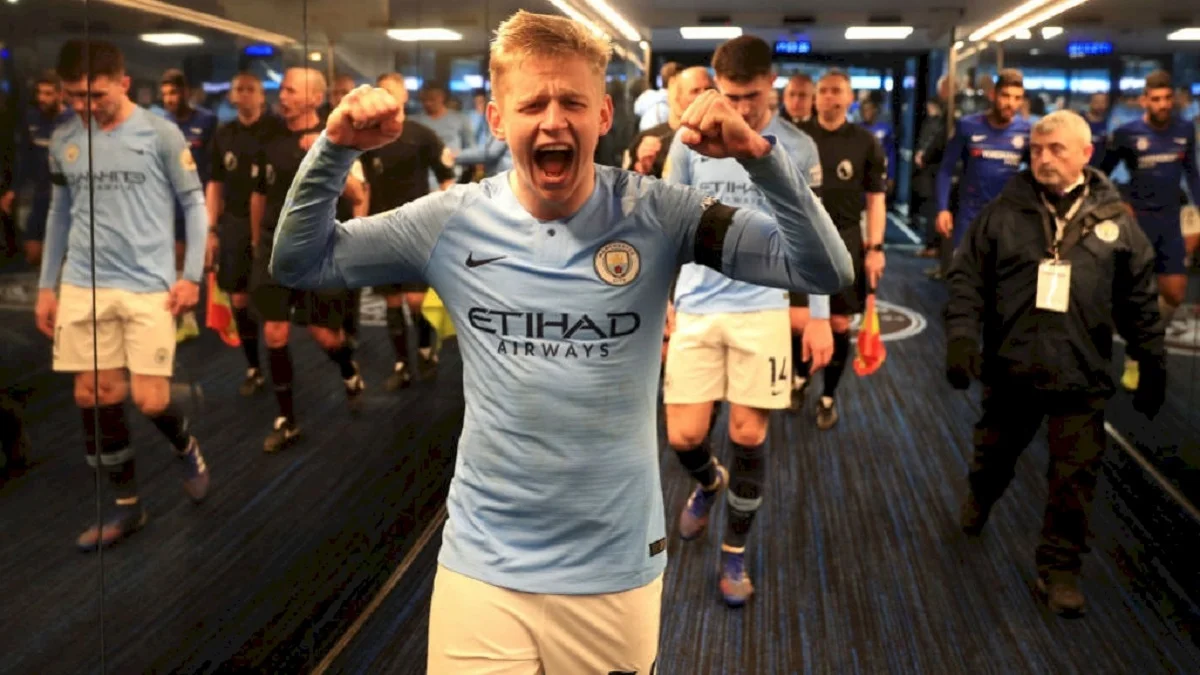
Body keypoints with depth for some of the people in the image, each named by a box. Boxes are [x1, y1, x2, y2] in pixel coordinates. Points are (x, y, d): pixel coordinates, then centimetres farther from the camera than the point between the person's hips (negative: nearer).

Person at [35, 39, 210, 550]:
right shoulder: (63, 141, 7)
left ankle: (187, 448, 29)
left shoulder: (160, 134, -4)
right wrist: (46, 286, 14)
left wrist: (192, 275, -6)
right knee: (93, 396, 5)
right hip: (83, 287, 4)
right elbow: (59, 214, 16)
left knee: (150, 399, -6)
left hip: (149, 286, -4)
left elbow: (194, 203, 0)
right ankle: (126, 505, 20)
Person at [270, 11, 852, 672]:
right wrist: (335, 150, -15)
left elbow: (825, 272, -13)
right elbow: (297, 264, 1)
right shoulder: (453, 221, -6)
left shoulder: (657, 216, -10)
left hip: (617, 568, 0)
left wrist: (759, 154, -28)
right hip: (483, 564, 0)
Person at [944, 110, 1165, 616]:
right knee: (996, 452, 20)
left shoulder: (1114, 222, 1)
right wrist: (962, 336, -18)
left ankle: (1059, 566, 17)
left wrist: (1153, 366, 7)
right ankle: (980, 498, 52)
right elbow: (967, 279, -4)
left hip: (1081, 375, 0)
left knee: (1075, 475, 2)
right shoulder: (1004, 213, -3)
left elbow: (1140, 302, 6)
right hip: (1011, 365, 0)